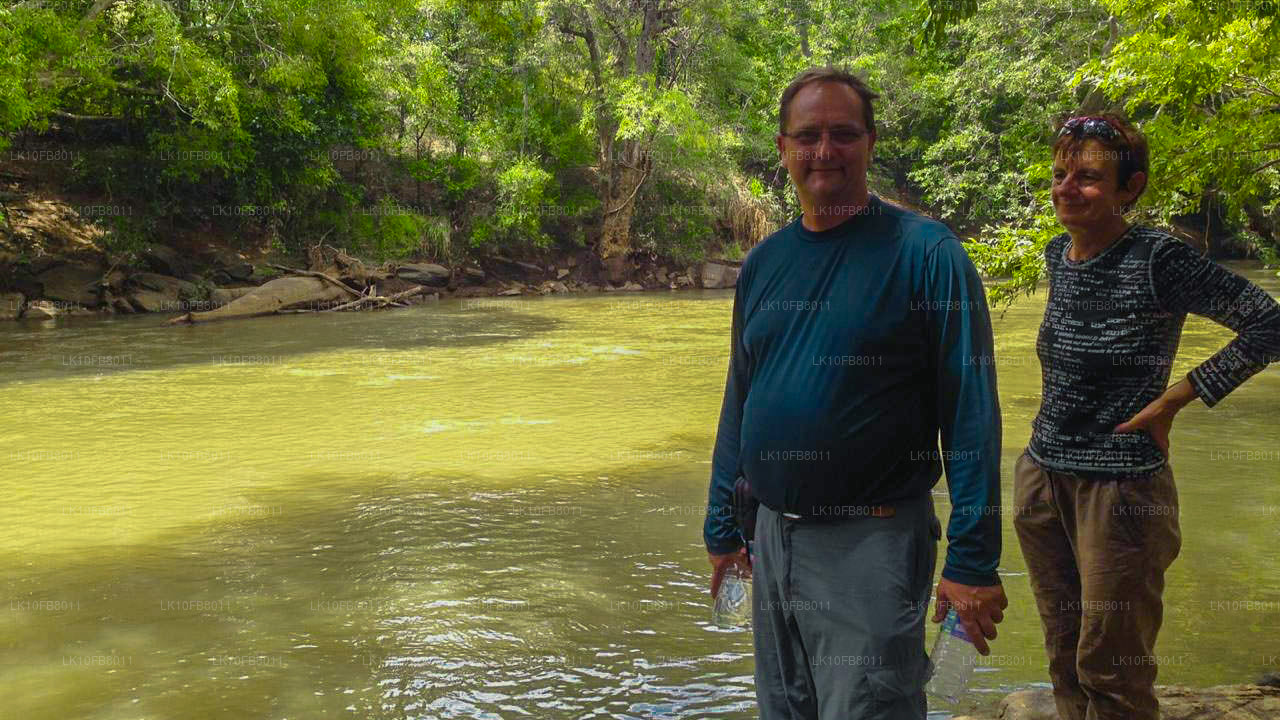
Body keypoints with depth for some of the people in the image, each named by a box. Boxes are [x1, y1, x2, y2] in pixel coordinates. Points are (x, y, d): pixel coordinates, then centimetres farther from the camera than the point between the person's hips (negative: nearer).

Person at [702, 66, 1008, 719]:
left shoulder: (925, 253, -10)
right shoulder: (762, 263, 8)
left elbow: (970, 412, -13)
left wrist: (973, 561, -16)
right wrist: (722, 525, 15)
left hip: (872, 542, -6)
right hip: (773, 537, 6)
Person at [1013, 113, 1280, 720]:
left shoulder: (1157, 259, -15)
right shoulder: (1057, 254, 6)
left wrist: (1173, 399, -14)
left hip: (1120, 487, -7)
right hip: (1041, 478, 7)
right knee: (1063, 655, 18)